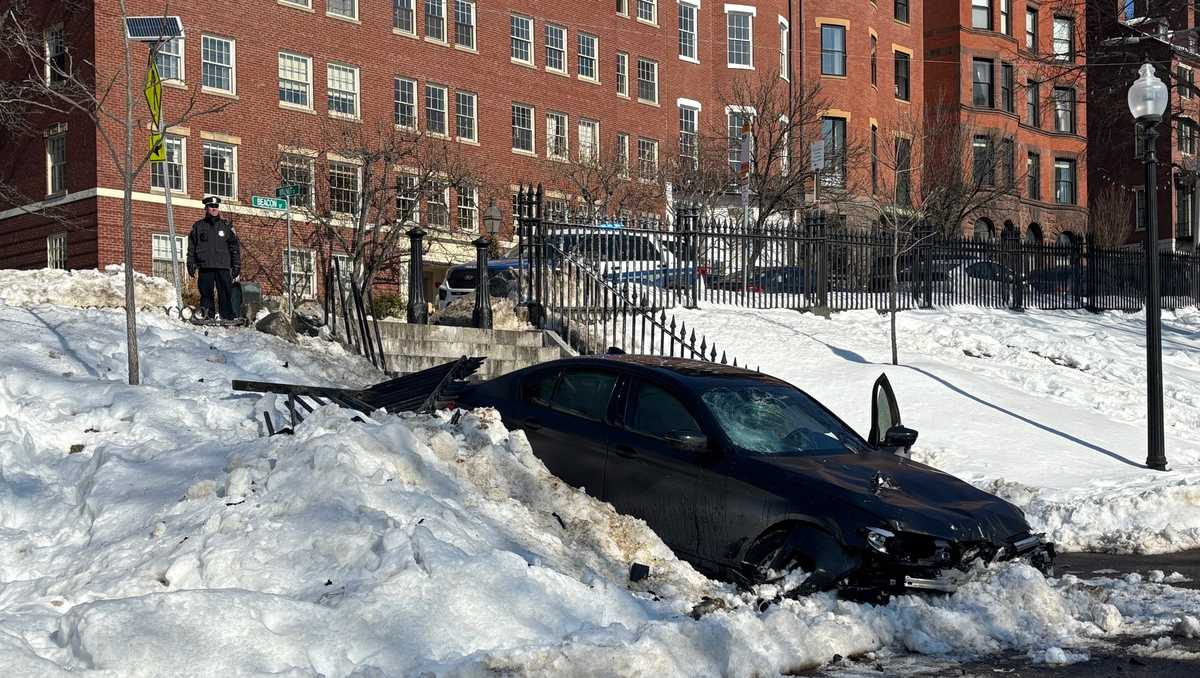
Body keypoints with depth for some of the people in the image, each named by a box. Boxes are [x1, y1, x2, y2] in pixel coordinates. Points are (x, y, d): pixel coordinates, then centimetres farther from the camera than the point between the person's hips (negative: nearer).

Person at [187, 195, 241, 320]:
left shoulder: (226, 226, 13)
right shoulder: (198, 226, 13)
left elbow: (235, 247, 11)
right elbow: (191, 247, 12)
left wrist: (236, 265, 3)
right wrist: (191, 264, 3)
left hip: (223, 267, 0)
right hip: (205, 268, 1)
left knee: (226, 295, -7)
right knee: (206, 294, 1)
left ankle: (228, 318, -8)